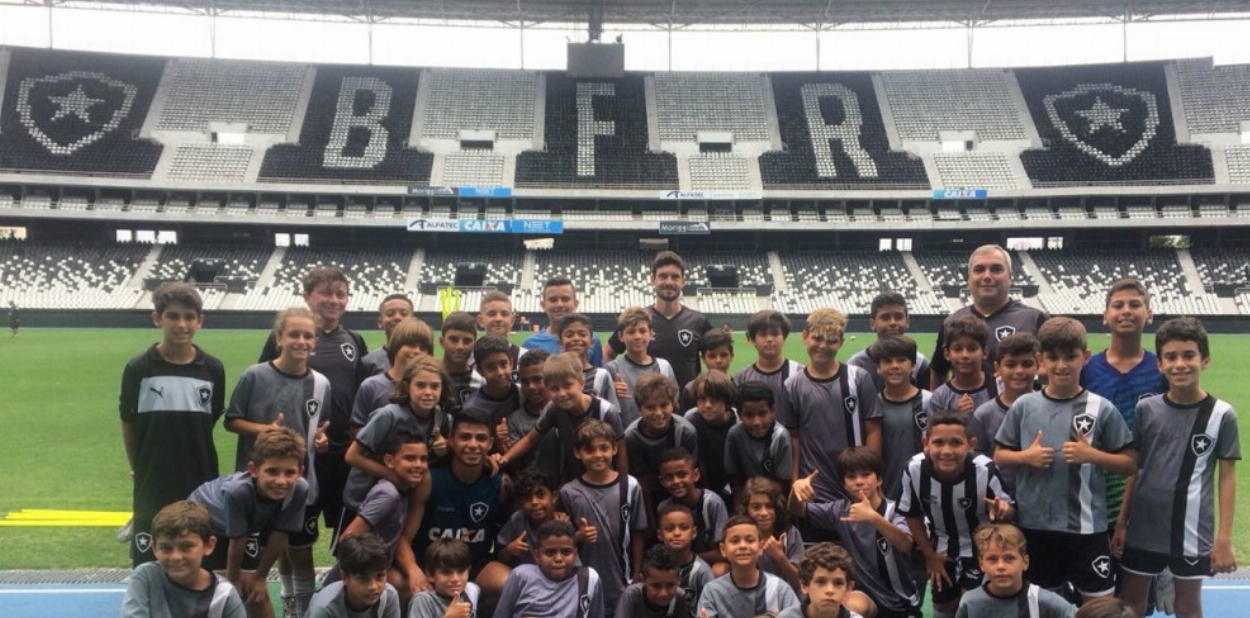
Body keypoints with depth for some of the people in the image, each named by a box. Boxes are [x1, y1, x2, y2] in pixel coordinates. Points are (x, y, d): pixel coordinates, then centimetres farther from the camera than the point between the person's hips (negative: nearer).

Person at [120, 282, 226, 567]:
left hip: (201, 486, 1)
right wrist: (140, 469, 7)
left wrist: (193, 460, 8)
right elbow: (128, 424, 4)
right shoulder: (138, 369, -7)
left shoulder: (213, 369, -3)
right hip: (152, 488, -1)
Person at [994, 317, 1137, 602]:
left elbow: (1130, 463, -2)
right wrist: (1026, 456, -12)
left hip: (1087, 526, -2)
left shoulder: (1102, 409, -5)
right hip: (1035, 525, 2)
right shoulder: (1024, 406, 0)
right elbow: (999, 455, 7)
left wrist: (1091, 454, -17)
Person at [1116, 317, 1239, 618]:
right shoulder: (1146, 409, -2)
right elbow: (1134, 469, 4)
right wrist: (1121, 522, 4)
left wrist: (1224, 538, -6)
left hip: (1193, 529, -2)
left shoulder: (1221, 414, -7)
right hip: (1143, 527, 2)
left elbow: (1227, 477, -4)